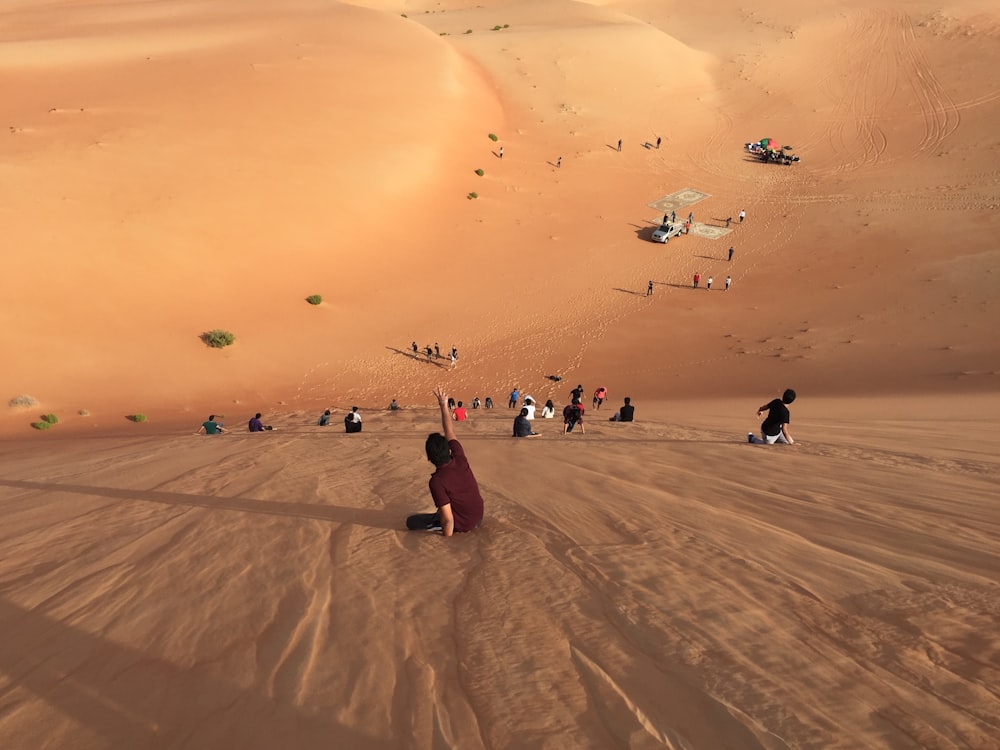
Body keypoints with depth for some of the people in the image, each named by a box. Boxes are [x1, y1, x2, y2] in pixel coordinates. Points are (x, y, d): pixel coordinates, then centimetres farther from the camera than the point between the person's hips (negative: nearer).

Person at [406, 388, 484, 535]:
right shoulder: (460, 460, -14)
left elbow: (448, 520, -27)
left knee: (411, 522, 8)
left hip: (461, 525, -6)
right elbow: (450, 433, 1)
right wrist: (444, 406, 9)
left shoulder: (437, 481, -28)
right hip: (478, 518, 6)